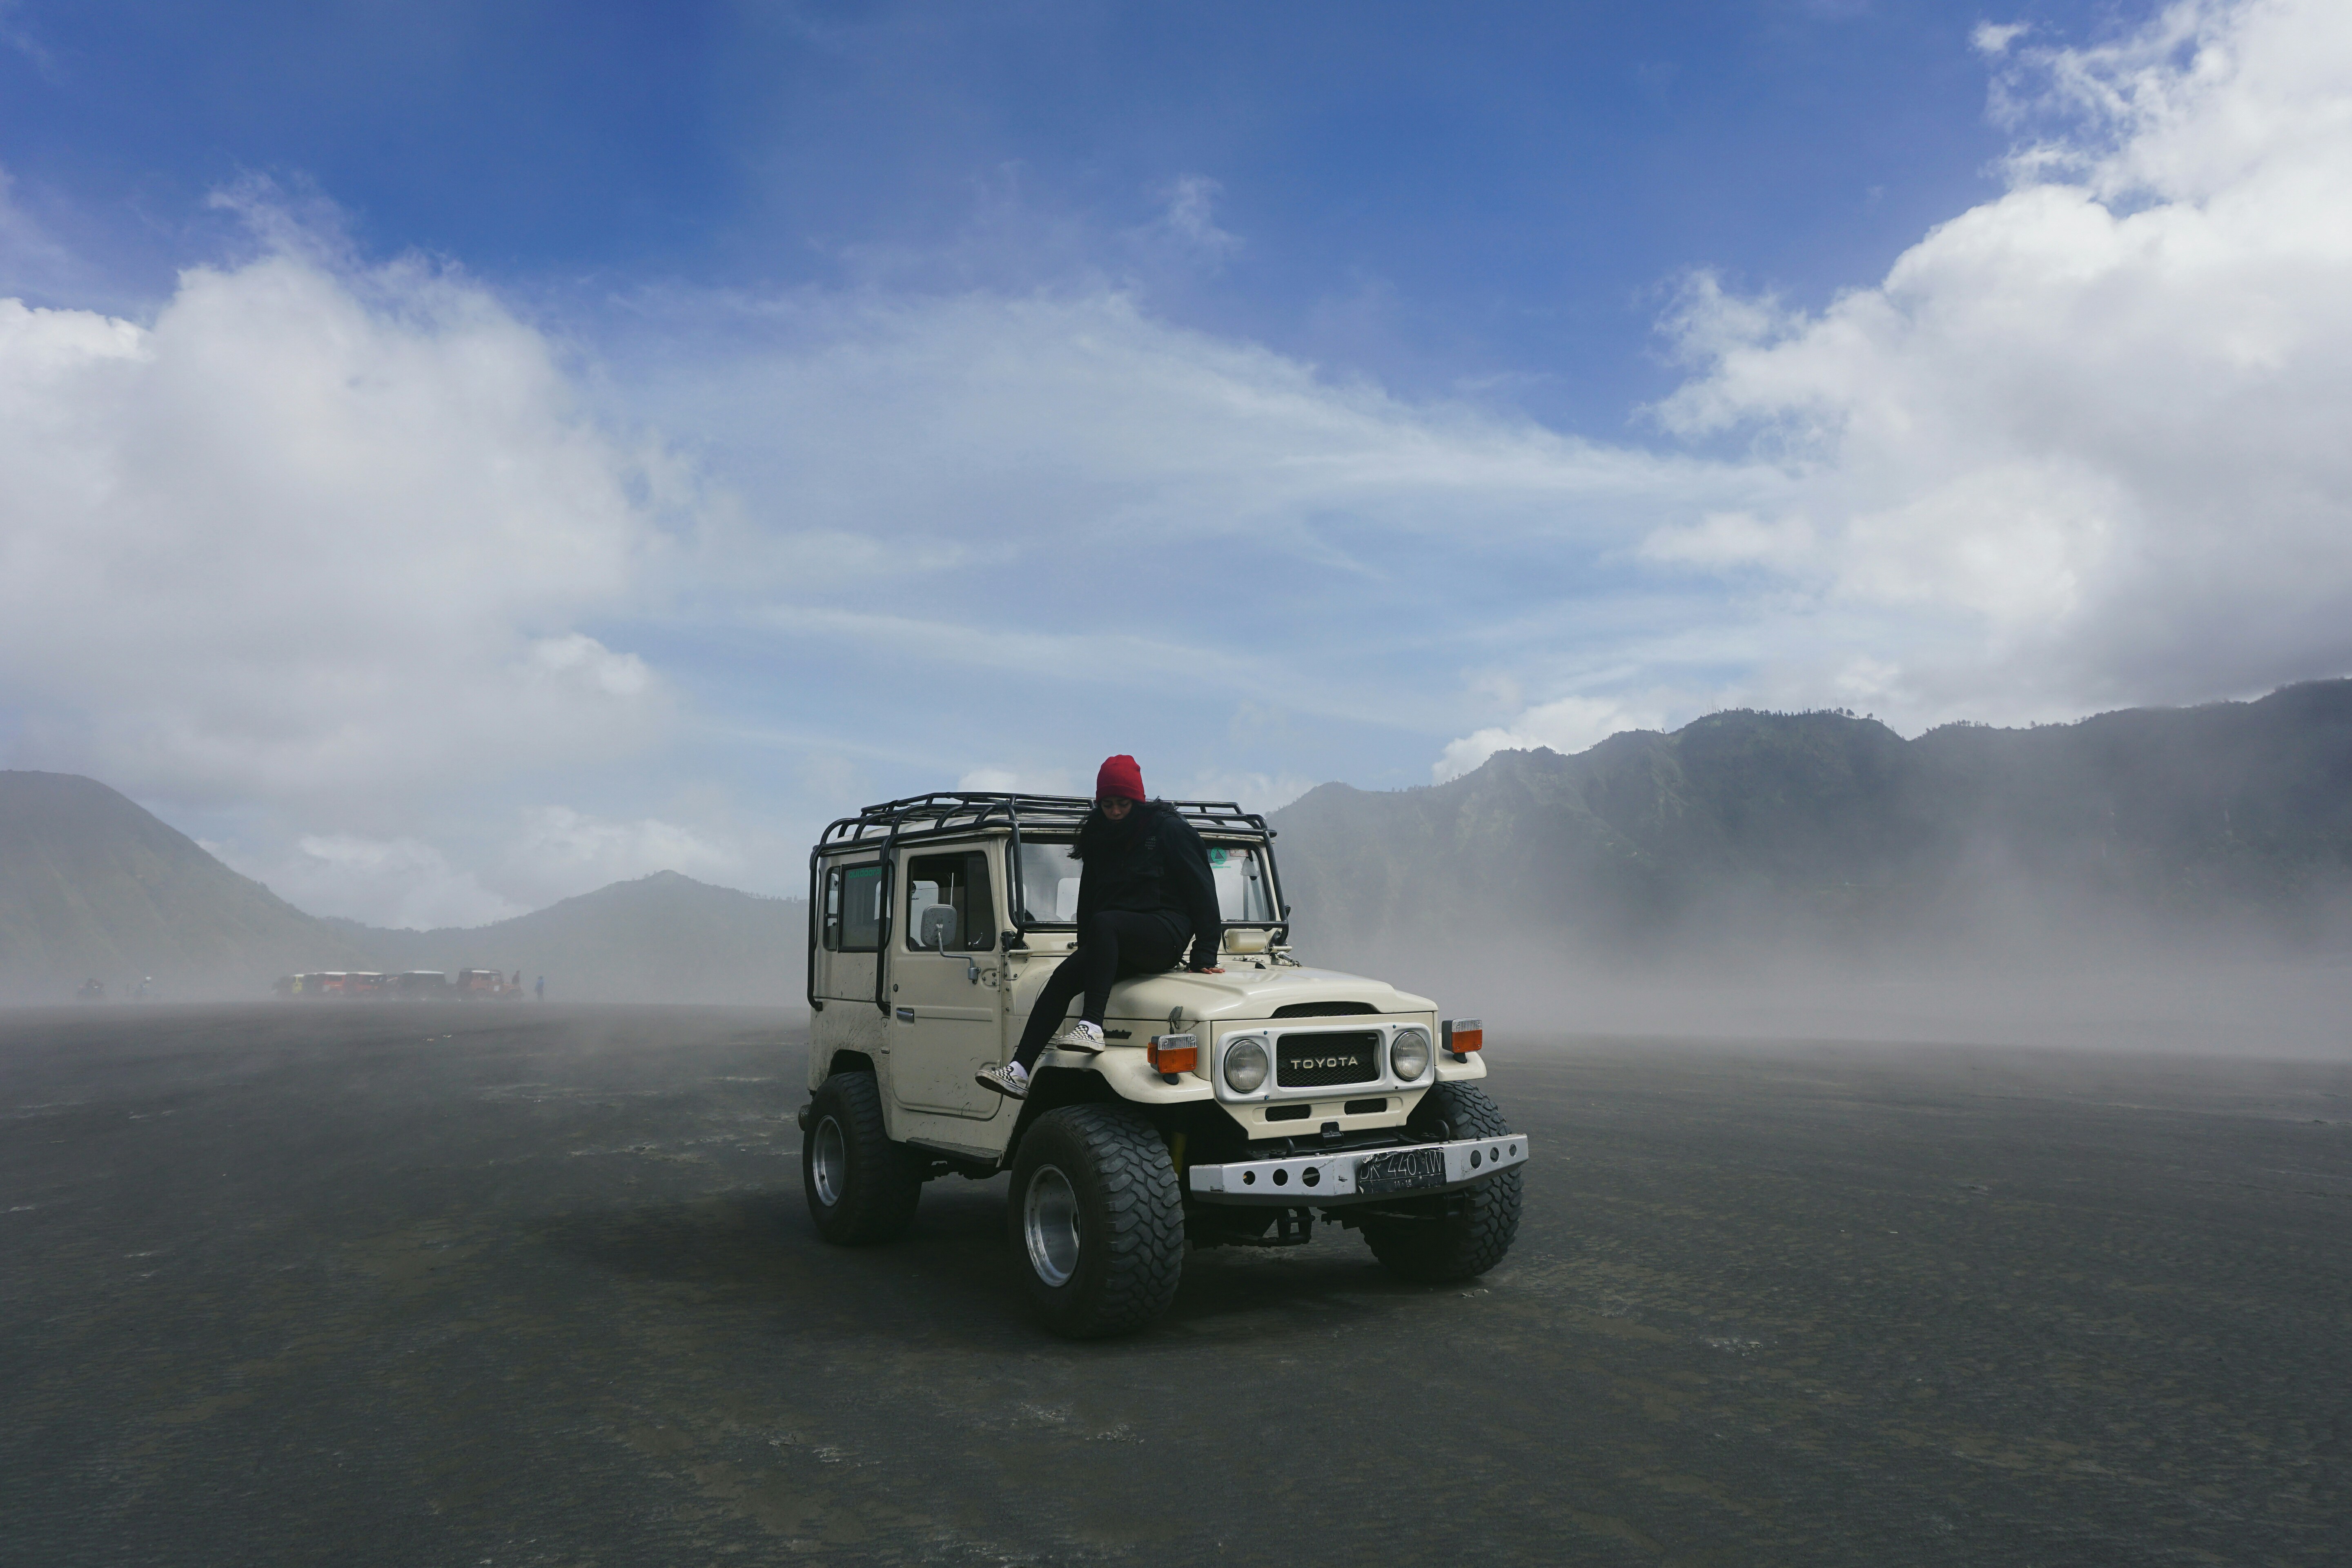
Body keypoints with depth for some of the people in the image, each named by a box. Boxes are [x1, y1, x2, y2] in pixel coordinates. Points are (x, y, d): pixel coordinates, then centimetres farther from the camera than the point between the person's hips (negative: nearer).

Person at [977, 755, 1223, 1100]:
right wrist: (1086, 945, 20)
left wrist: (1205, 956, -8)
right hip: (1118, 943, 6)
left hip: (1165, 934, -6)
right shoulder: (1098, 836, 14)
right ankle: (1020, 1071, -26)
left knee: (1103, 923, -34)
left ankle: (1092, 1027, -43)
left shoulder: (1167, 828, -3)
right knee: (1063, 976, -18)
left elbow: (1202, 890, -5)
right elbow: (1090, 895, 24)